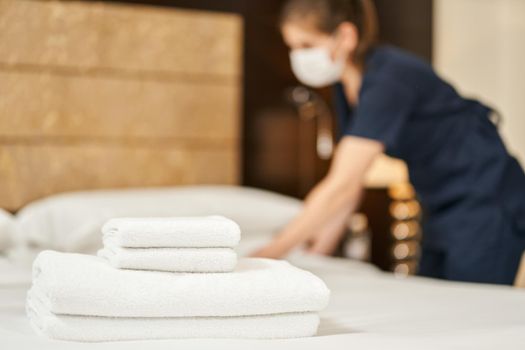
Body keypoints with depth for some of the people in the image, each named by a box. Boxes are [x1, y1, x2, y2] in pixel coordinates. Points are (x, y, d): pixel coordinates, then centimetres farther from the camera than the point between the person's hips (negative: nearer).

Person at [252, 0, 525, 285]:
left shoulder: (388, 79, -25)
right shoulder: (347, 85, 2)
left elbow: (341, 186, -31)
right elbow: (346, 181, 7)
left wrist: (271, 253, -28)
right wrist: (318, 251, 3)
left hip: (486, 207, -9)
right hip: (444, 212, 9)